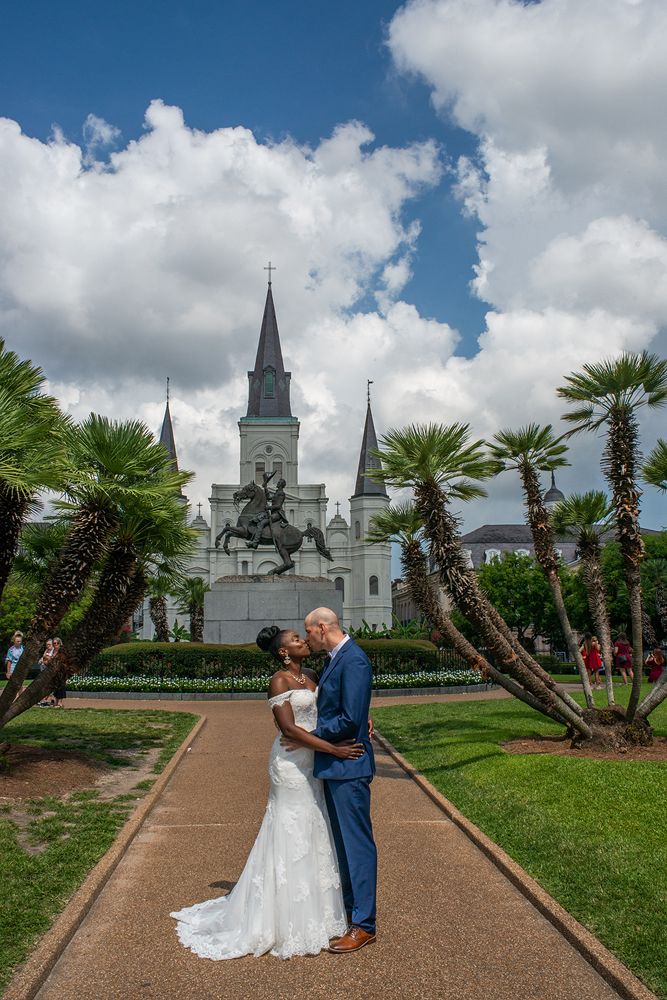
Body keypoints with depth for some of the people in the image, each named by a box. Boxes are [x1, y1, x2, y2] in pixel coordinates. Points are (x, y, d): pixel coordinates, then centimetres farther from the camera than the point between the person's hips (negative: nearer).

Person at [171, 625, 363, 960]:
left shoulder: (312, 677, 9)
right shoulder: (279, 681, -13)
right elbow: (289, 727, -21)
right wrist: (334, 749, -24)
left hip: (313, 763, 8)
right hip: (291, 764, -8)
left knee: (314, 835, 15)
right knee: (291, 836, 1)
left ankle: (313, 913, 30)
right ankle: (289, 922, 14)